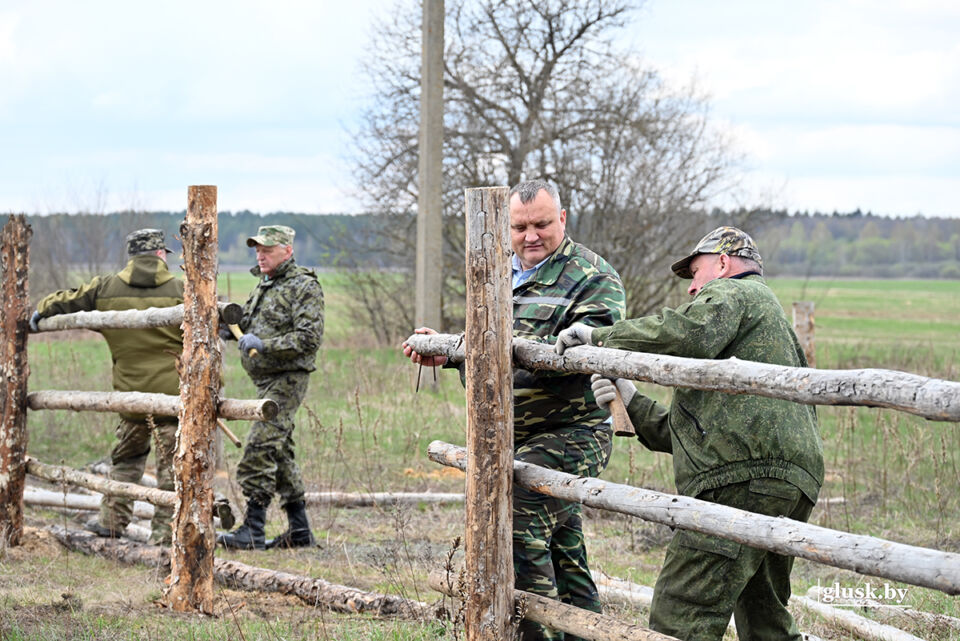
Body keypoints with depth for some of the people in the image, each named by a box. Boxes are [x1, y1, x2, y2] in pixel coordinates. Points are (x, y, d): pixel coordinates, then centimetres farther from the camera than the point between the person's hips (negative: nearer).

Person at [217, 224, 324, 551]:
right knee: (279, 453, 11)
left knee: (260, 449, -16)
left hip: (287, 379, -10)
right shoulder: (264, 284, 17)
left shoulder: (304, 287, -11)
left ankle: (252, 531, -16)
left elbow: (309, 338, -20)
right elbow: (250, 325, 26)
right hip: (265, 378, 10)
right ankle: (299, 530, 17)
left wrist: (263, 344, -24)